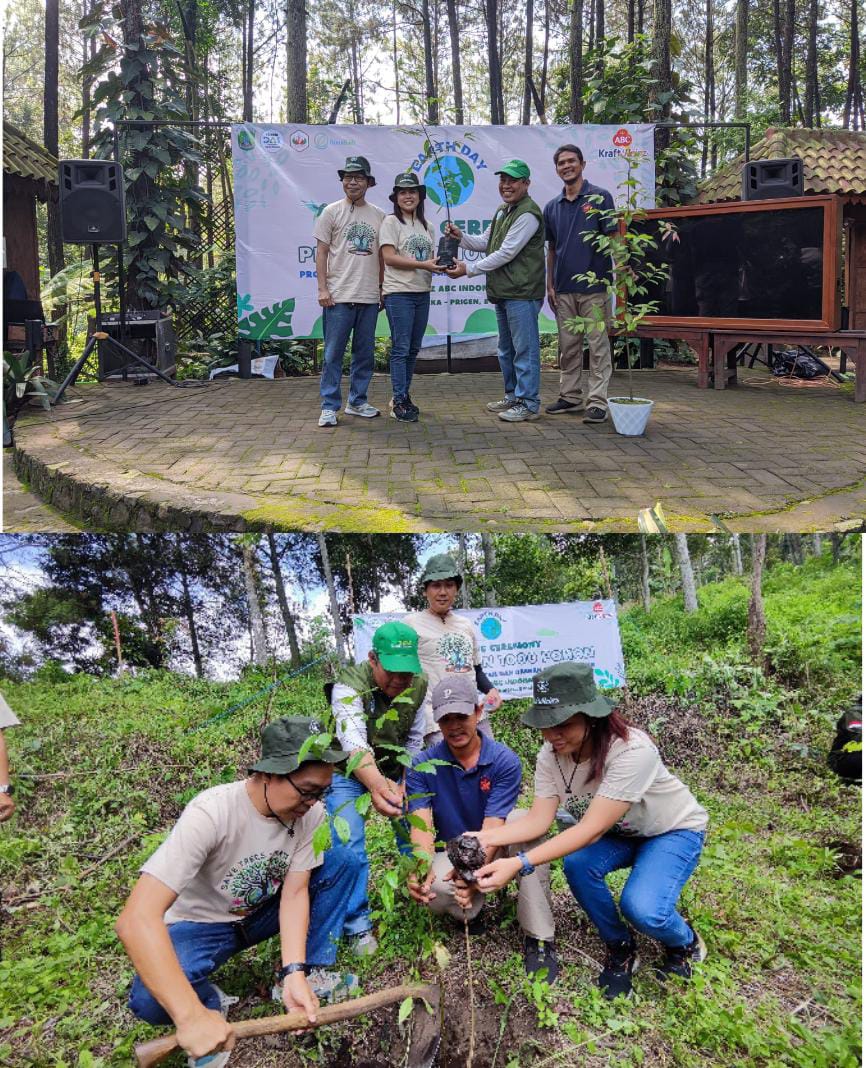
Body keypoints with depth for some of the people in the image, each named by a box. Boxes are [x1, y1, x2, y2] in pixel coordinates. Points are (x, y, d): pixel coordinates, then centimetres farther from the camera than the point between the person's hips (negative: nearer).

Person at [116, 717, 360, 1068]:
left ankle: (311, 974, -3)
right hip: (201, 924, -4)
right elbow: (136, 919, -42)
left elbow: (295, 892, -14)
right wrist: (191, 1017, -49)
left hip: (262, 912, 4)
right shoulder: (211, 813, -36)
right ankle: (210, 1002, -1)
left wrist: (295, 973, -32)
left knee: (343, 861, -16)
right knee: (150, 998, -35)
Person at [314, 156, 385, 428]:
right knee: (333, 354, -3)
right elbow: (321, 252, -1)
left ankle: (358, 402, 22)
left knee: (364, 353, 10)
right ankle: (329, 407, 2)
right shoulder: (332, 212, 2)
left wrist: (382, 288, 12)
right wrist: (323, 288, -9)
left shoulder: (379, 215, 11)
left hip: (369, 297, 4)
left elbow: (381, 255, 15)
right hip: (338, 296, -4)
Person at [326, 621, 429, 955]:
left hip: (394, 771, 5)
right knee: (350, 846, -16)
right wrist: (377, 786, -61)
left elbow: (415, 739, 1)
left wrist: (406, 783, -7)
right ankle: (358, 925, -4)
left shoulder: (417, 686, -13)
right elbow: (354, 743, -44)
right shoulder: (349, 685, -30)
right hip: (349, 773, -4)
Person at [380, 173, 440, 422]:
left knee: (413, 348, 11)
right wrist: (424, 265, -18)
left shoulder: (427, 226, 16)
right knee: (401, 348, -7)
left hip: (422, 293, 7)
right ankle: (399, 402, -4)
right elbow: (389, 257, -13)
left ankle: (403, 396, 21)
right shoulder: (391, 222, -4)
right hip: (398, 292, -7)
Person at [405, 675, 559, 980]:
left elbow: (493, 827, -26)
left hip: (492, 851, 0)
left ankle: (538, 937, -26)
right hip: (451, 854, 1)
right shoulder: (423, 766, -12)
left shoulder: (504, 760, -18)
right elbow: (421, 825, -23)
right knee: (434, 891, -36)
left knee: (525, 821, -34)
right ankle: (469, 910, 4)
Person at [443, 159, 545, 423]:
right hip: (503, 292, 10)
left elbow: (506, 253, -19)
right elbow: (485, 243, 22)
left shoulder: (527, 214, -14)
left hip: (522, 293, -10)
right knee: (506, 349, 18)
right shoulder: (502, 210, 19)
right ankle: (512, 396, 29)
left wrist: (469, 269, -15)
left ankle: (528, 403, -1)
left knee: (525, 349, -6)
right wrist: (461, 237, 3)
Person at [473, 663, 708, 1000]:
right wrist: (488, 837, -42)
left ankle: (684, 943, 7)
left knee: (642, 909, -29)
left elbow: (591, 829, -41)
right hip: (618, 833, 5)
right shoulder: (551, 755, -19)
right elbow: (539, 819, -22)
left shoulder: (632, 752, -38)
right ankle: (620, 948, 1)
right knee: (577, 864, -26)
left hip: (674, 830, -5)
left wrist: (520, 865, -50)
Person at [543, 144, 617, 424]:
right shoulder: (552, 207, 12)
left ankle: (597, 401, -1)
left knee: (598, 345, -3)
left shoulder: (600, 197, -2)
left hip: (594, 286, -5)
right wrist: (550, 285, 10)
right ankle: (571, 396, 20)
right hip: (563, 289, 5)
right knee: (568, 346, 11)